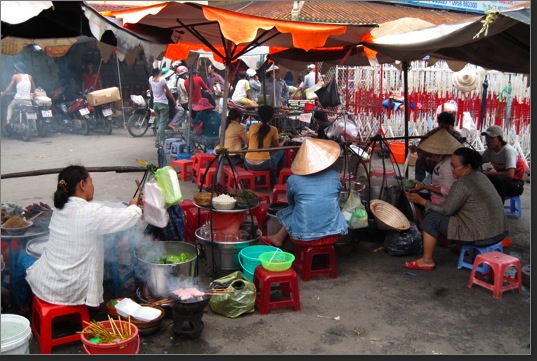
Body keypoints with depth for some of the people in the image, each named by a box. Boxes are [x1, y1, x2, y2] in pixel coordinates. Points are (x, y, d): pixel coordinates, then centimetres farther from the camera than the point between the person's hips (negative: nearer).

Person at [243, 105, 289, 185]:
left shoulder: (252, 127, 5)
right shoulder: (273, 129, -3)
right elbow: (278, 147, 10)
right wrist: (284, 140, 31)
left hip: (248, 164, 4)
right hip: (263, 165, -4)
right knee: (282, 151, 22)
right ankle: (274, 177, 31)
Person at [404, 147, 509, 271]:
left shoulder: (462, 184, -17)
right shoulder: (480, 176, 11)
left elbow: (446, 210, -10)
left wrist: (421, 201, -4)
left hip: (483, 236, -9)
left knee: (432, 218, -1)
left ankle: (427, 261, 6)